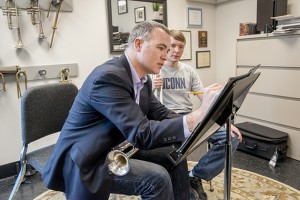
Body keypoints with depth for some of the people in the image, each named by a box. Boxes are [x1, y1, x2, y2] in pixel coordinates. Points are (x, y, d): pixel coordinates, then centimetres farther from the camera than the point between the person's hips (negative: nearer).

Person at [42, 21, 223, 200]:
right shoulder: (108, 76, -27)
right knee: (157, 177, -24)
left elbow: (161, 114, 2)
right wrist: (199, 115, -37)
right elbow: (141, 133, -33)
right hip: (85, 161, -9)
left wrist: (205, 121, -11)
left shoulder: (143, 79, 3)